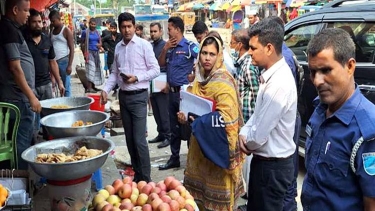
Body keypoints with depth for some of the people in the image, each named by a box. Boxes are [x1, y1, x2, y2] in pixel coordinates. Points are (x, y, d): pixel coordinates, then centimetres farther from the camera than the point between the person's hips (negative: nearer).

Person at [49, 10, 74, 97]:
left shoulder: (66, 31, -4)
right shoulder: (52, 31, 14)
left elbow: (72, 49, -8)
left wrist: (69, 65, -15)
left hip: (64, 61, -5)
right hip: (54, 61, 6)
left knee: (66, 86, -1)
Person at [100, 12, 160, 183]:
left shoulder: (144, 45, -7)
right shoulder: (118, 47, 9)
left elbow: (155, 70, -7)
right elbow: (115, 72, 15)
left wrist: (136, 77, -18)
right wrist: (106, 89, 2)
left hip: (138, 96, -6)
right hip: (123, 96, 6)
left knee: (139, 140, -8)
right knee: (129, 138, 11)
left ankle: (145, 179, 1)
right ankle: (137, 175, 24)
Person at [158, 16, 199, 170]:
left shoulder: (189, 46, -11)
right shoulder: (170, 46, 11)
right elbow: (161, 64, 13)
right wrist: (165, 48, 1)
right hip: (172, 92, 8)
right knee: (174, 127, 15)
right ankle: (174, 158, 27)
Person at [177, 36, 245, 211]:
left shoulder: (223, 81, -18)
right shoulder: (200, 77, 7)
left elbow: (227, 116, -27)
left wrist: (198, 121, -20)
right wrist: (186, 115, -1)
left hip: (217, 143, -8)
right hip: (201, 141, 8)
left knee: (217, 185, 3)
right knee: (202, 181, 17)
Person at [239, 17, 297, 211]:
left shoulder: (279, 84, -28)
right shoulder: (272, 74, 3)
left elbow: (259, 136, -25)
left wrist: (245, 142, -4)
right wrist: (243, 134, -3)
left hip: (272, 166, -9)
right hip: (265, 160, 9)